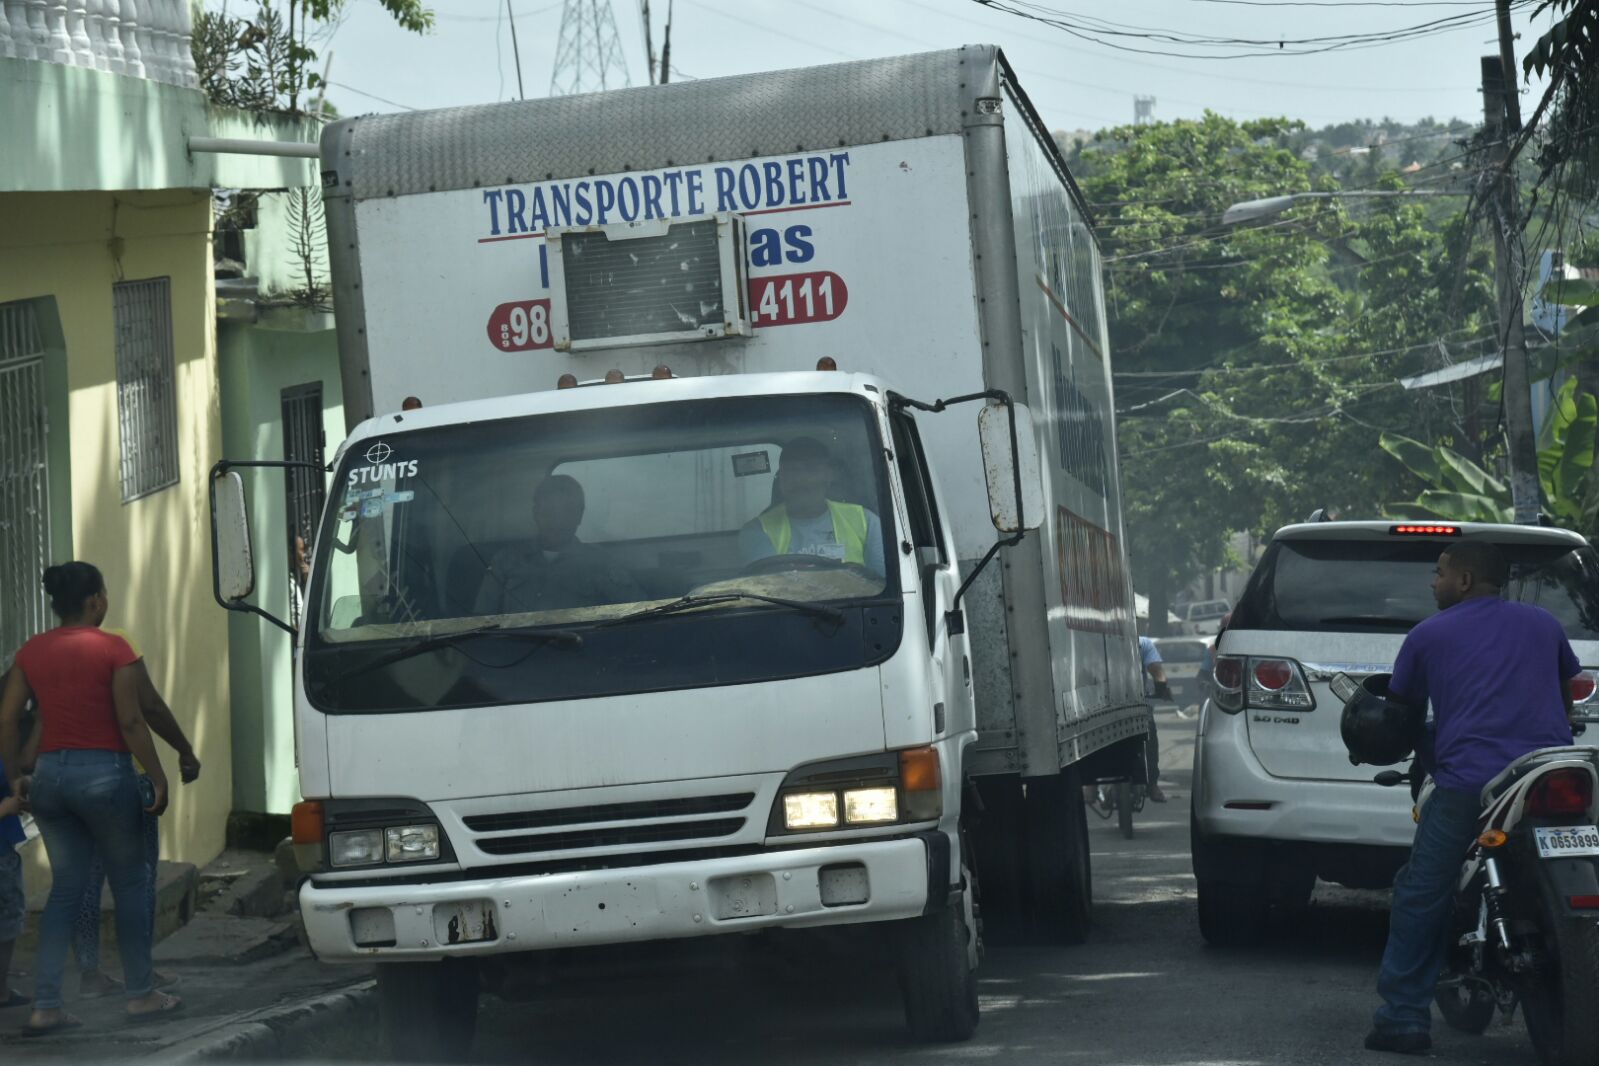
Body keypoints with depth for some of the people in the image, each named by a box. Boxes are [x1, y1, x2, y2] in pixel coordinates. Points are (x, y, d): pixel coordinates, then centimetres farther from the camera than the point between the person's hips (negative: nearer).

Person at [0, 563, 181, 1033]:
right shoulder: (113, 649, -9)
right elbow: (131, 722, -12)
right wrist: (159, 778, -5)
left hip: (49, 775, 5)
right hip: (103, 772, -5)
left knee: (64, 889, 11)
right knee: (128, 885, 10)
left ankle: (45, 1007, 5)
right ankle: (140, 994, 16)